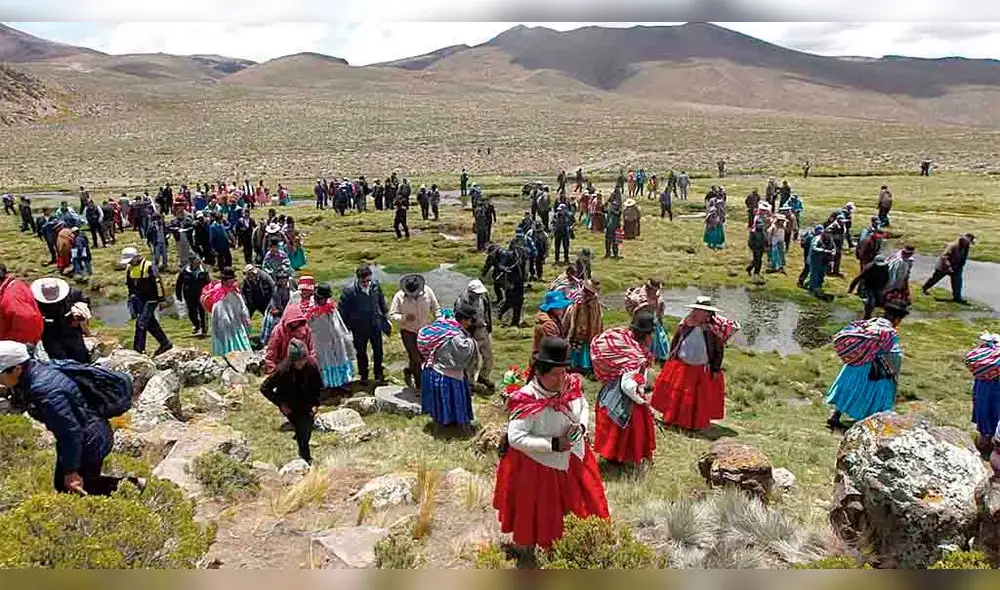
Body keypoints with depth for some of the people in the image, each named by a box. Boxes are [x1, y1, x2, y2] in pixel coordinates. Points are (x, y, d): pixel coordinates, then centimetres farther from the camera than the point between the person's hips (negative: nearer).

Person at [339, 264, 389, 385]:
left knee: (378, 350, 13)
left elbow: (382, 302, 9)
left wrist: (385, 317, 13)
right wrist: (346, 327, -7)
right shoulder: (349, 290, -18)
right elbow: (343, 310, -9)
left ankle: (379, 373, 32)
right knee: (361, 352, 14)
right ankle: (363, 375, 34)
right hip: (359, 328, -2)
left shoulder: (376, 285, -7)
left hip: (375, 324, 2)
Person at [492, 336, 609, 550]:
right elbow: (515, 438, -29)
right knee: (543, 515, 13)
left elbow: (584, 407, 9)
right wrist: (552, 444, -28)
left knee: (583, 506, 21)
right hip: (538, 467, -5)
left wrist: (582, 426, -13)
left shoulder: (571, 385, -12)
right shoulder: (527, 400, -28)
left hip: (573, 459, 5)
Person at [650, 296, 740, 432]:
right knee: (675, 393, 12)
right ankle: (671, 418, 29)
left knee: (700, 398, 7)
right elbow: (675, 341, 8)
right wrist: (671, 358, 8)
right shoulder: (686, 324, -5)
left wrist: (716, 369, -4)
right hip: (680, 366, 3)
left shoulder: (713, 330, -14)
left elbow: (719, 350, -5)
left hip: (702, 371, -2)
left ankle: (697, 424, 25)